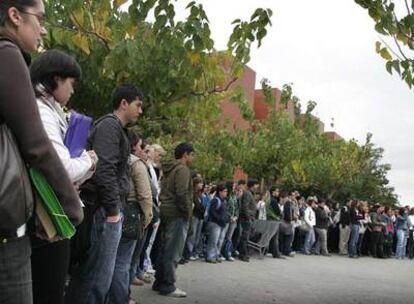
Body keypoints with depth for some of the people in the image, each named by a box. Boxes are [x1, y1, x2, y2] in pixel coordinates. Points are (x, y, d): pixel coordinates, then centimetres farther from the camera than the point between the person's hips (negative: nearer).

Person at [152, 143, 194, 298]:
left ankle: (159, 282, 20)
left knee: (165, 249, 14)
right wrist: (188, 212, -12)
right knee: (173, 252, -5)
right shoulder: (182, 169, -11)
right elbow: (182, 194, -21)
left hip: (166, 211, 10)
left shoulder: (169, 169, 18)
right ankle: (168, 286, -1)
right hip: (177, 214, -10)